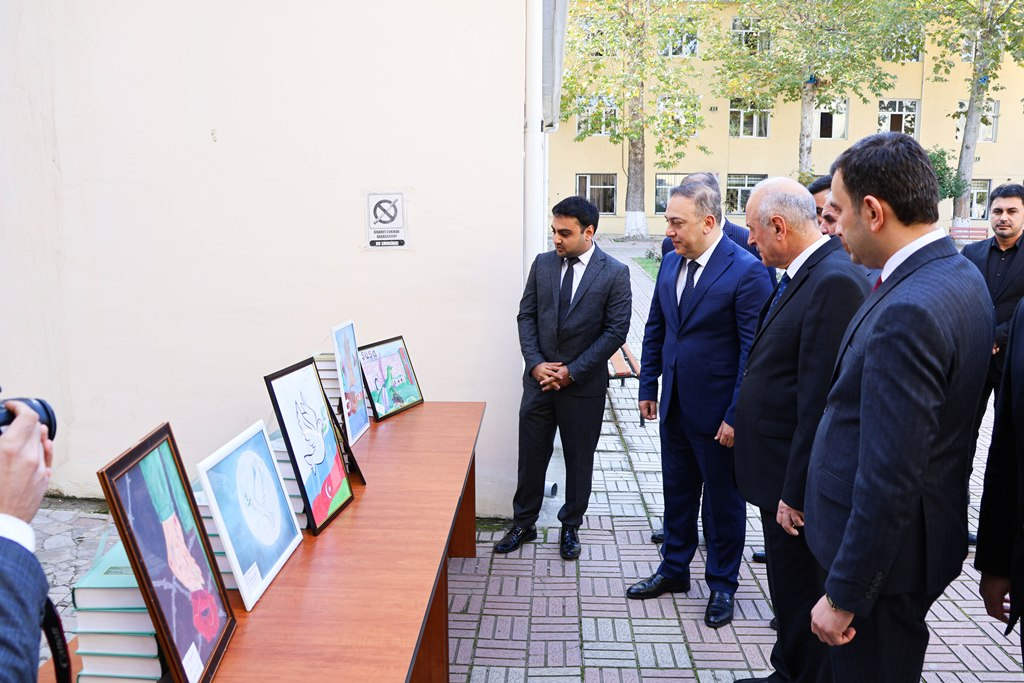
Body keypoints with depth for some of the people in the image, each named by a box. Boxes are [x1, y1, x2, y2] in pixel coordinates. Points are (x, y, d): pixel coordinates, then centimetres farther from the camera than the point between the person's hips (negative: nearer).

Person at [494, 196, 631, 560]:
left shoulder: (615, 274, -8)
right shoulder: (543, 264, 3)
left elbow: (615, 331, -10)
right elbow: (526, 316, 5)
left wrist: (572, 371, -14)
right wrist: (536, 363, -9)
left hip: (584, 384, -3)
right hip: (539, 379, 3)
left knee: (579, 459, 12)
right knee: (531, 455, 11)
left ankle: (570, 527, 31)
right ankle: (523, 524, 29)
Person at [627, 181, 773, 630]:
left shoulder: (747, 271, -17)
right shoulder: (671, 263, 4)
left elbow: (753, 351, -18)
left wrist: (736, 416, -18)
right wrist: (649, 387, 10)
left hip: (717, 411, -6)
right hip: (675, 405, 6)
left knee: (723, 501, 12)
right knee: (677, 492, 20)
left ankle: (722, 585, 31)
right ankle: (673, 570, 38)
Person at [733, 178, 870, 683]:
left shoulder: (835, 282, -23)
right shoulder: (799, 275, 8)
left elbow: (821, 402, -24)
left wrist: (796, 492, -20)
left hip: (798, 478, -10)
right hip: (780, 470, 10)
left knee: (800, 598, 9)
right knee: (788, 588, 24)